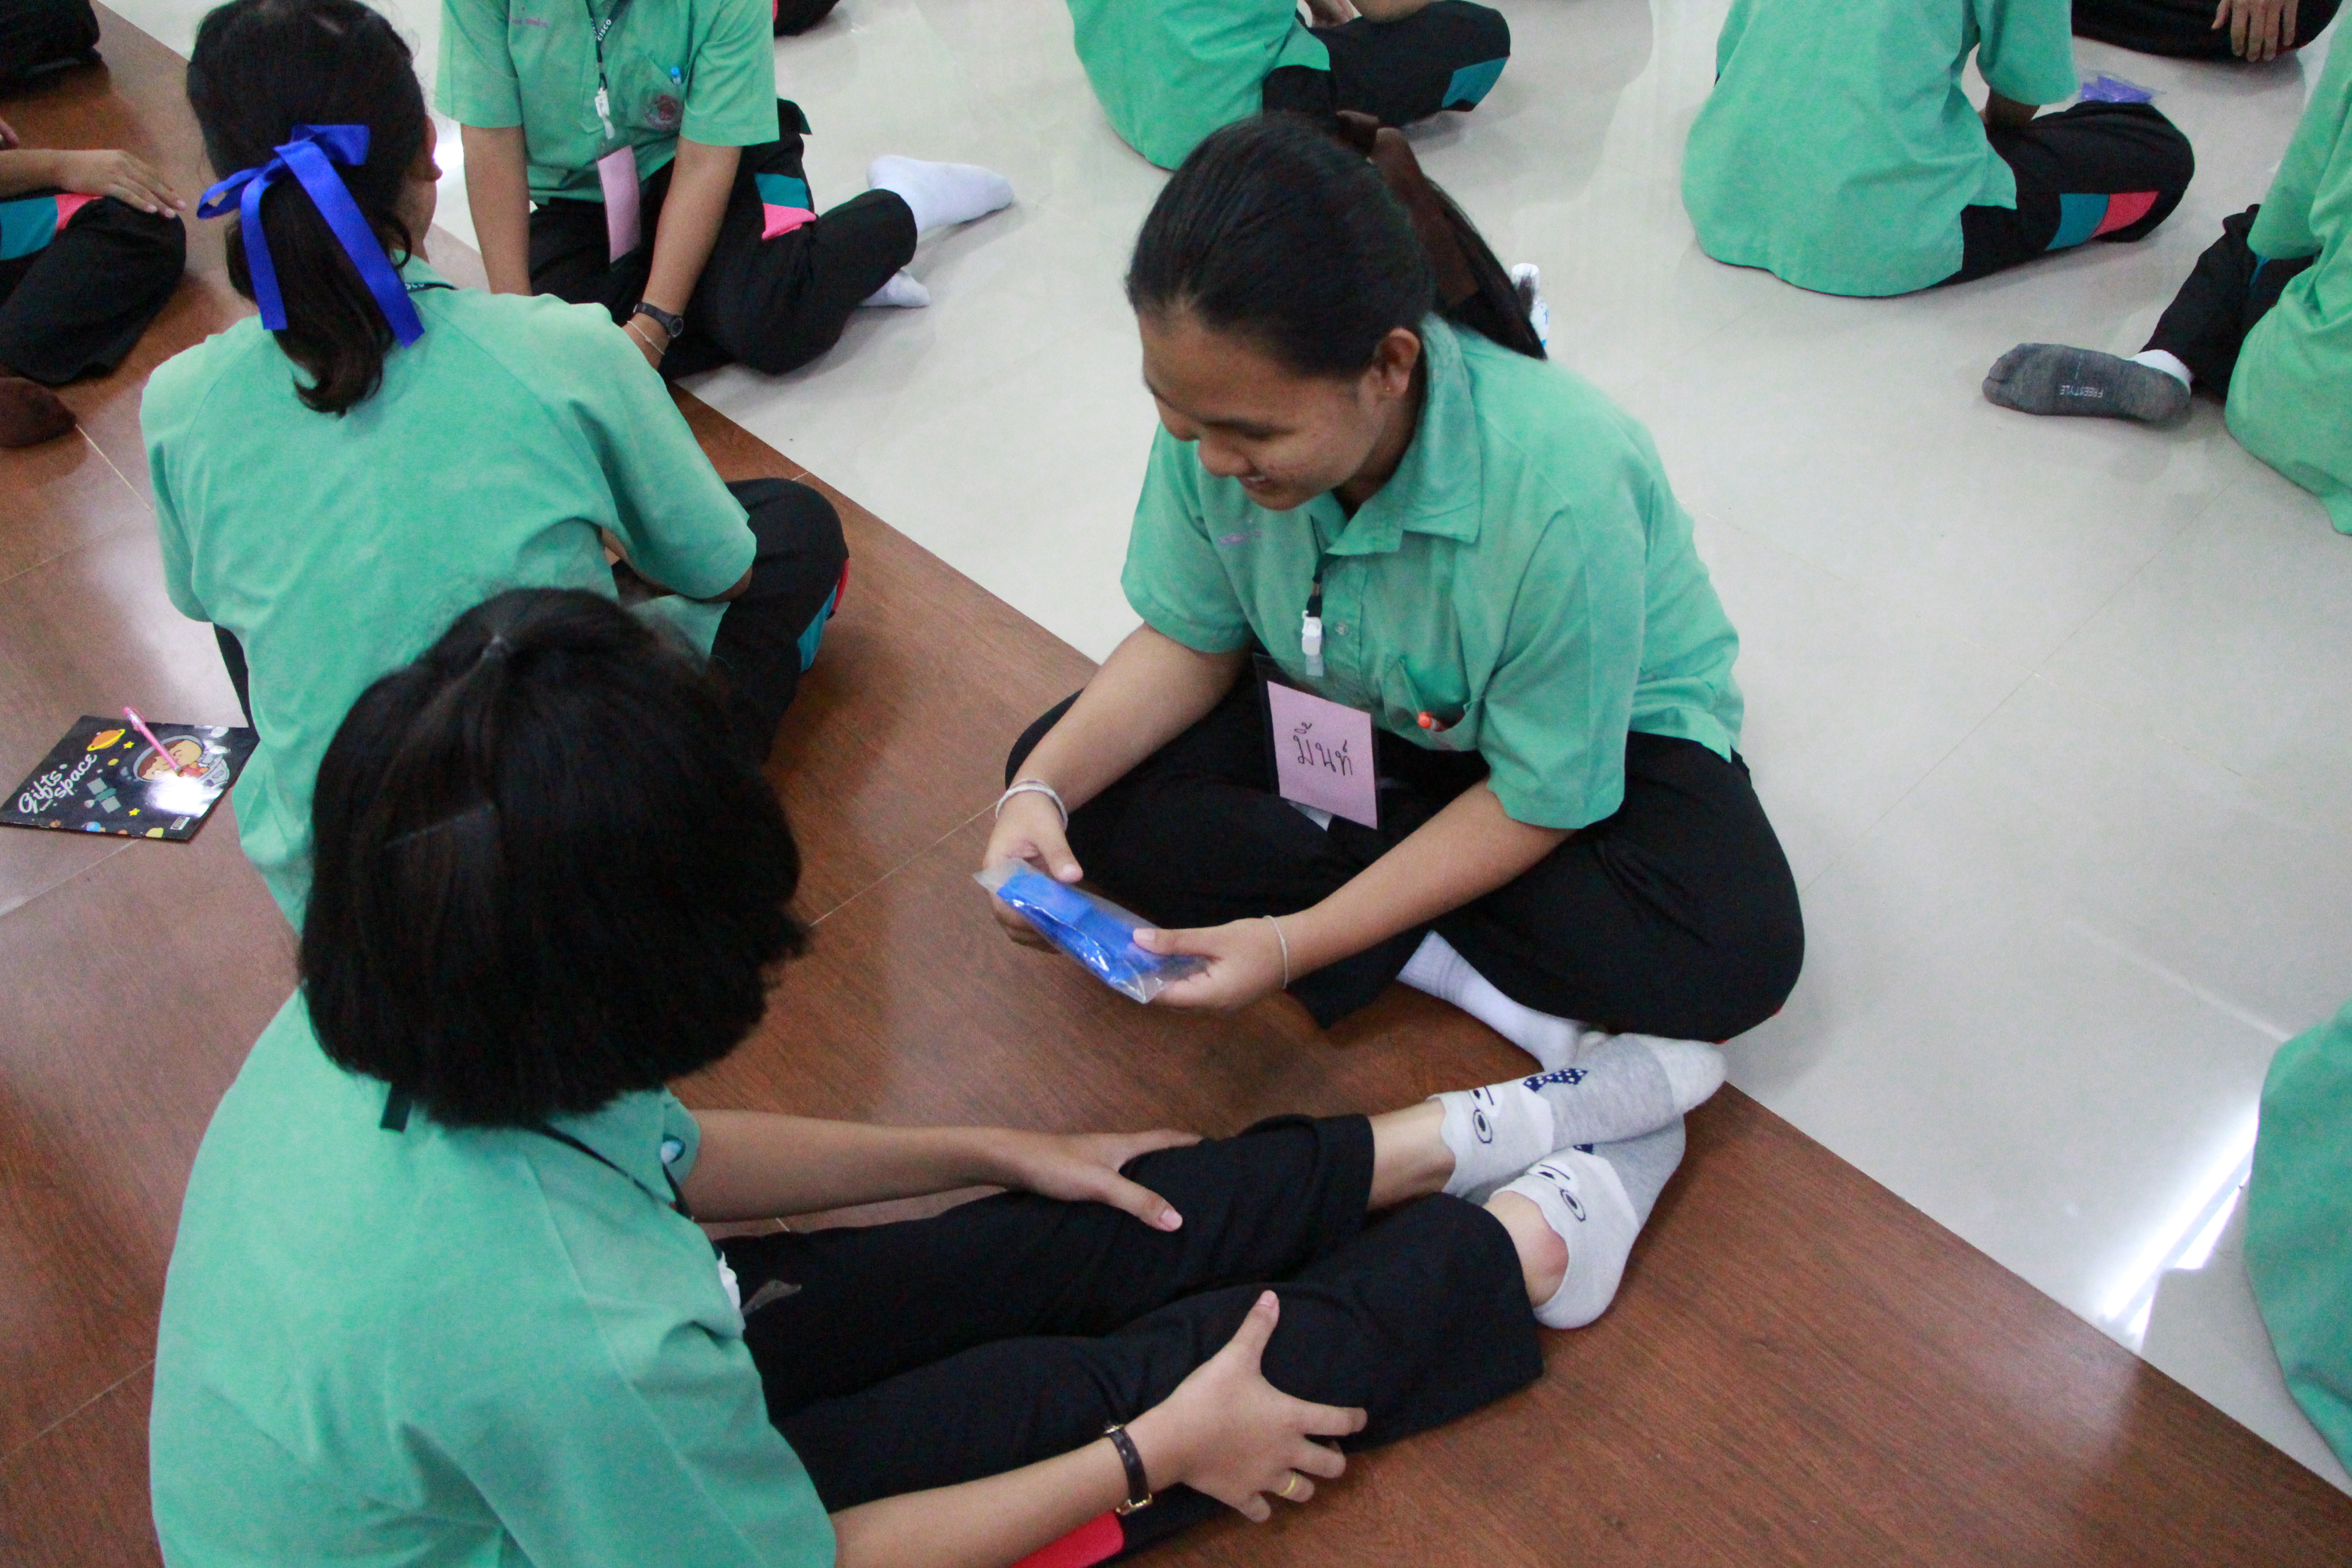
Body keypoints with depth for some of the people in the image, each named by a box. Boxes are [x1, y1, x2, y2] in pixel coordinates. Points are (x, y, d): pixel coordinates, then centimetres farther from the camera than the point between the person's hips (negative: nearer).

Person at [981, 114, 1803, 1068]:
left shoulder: (1560, 493, -38)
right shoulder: (1222, 404, -24)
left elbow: (1538, 798, -26)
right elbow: (1191, 640, -8)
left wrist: (1297, 941, -31)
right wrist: (1039, 789, -25)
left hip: (1596, 733, -4)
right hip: (1354, 704, 5)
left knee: (1737, 955, -32)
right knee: (1084, 786, -17)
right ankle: (1464, 972, -18)